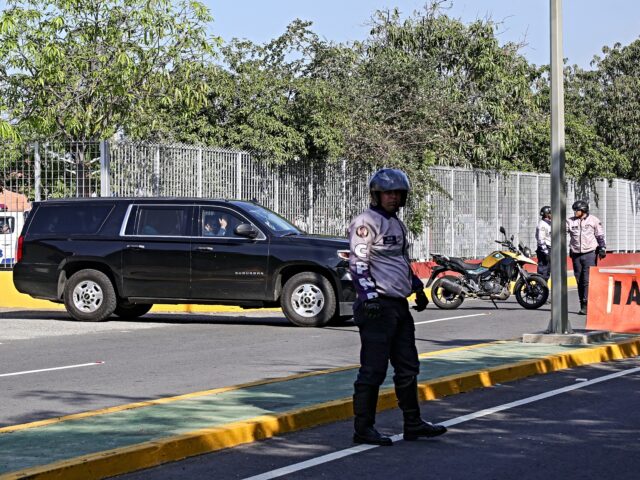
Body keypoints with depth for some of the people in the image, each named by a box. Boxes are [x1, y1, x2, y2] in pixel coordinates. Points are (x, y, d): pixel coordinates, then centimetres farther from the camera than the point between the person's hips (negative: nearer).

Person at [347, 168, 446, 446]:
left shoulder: (397, 224, 20)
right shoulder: (366, 222, -9)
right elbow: (358, 263, -16)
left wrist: (417, 288, 30)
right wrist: (369, 296, -24)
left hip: (399, 305, 10)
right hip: (378, 307, -10)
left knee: (407, 368, 13)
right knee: (373, 370, -8)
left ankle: (413, 424, 21)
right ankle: (363, 429, -3)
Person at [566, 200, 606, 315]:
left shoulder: (594, 220, 3)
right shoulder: (570, 221, 9)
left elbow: (600, 236, 7)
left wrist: (602, 249, 2)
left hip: (590, 254, -4)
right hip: (576, 254, 4)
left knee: (588, 280, -12)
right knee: (579, 281, 5)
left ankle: (586, 305, -15)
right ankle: (583, 305, 11)